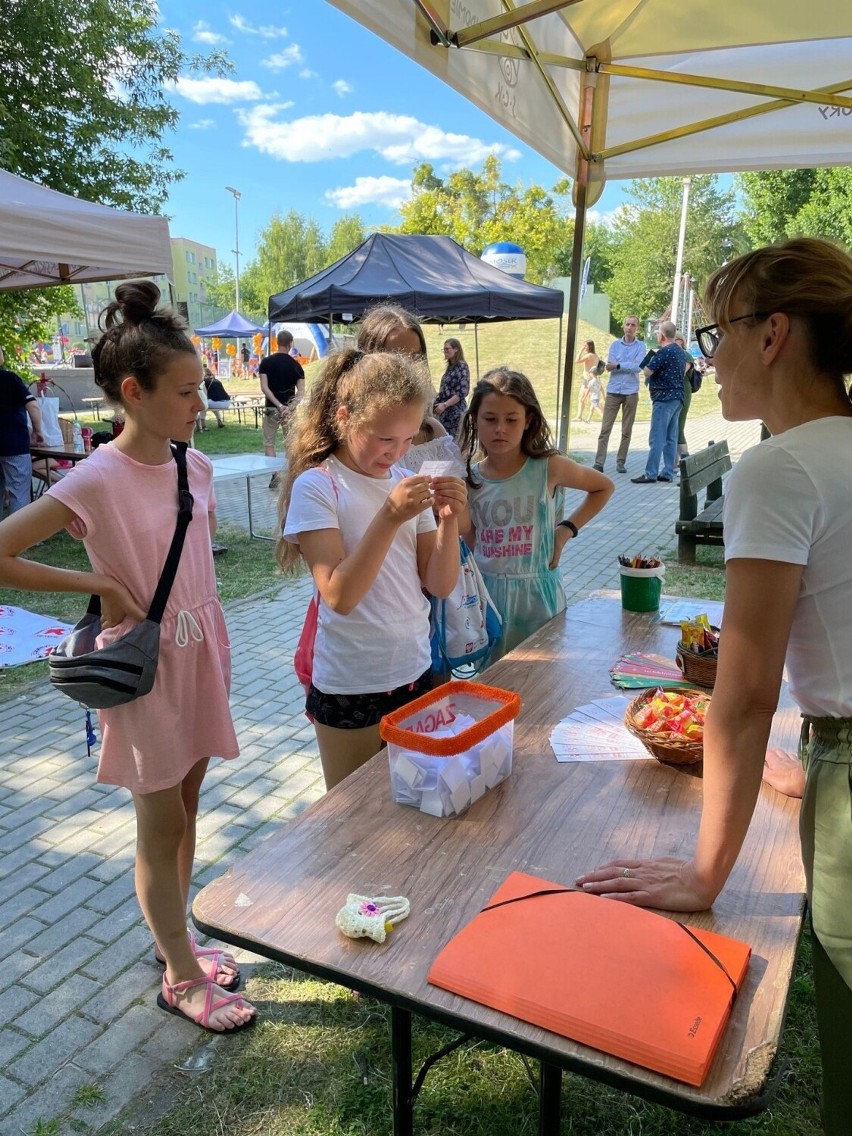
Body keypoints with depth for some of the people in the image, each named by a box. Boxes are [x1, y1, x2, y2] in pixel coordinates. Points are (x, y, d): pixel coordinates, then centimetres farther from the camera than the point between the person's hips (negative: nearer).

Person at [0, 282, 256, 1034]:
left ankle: (175, 939, 42)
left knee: (185, 811, 20)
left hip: (202, 658, 6)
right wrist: (102, 586, -18)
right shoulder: (97, 481, -20)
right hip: (146, 667, -6)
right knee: (161, 829, 10)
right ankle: (181, 978, 29)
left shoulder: (194, 465, 0)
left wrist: (211, 638, 11)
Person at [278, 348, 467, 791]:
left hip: (415, 672, 5)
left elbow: (440, 585, -1)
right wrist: (390, 517, -30)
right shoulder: (316, 486, -14)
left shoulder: (407, 482, 1)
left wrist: (449, 520, -16)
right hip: (349, 688, -5)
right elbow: (339, 596, -23)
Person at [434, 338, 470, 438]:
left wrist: (444, 405, -21)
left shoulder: (462, 367, -11)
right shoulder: (450, 366, 13)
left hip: (455, 410, -8)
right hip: (446, 410, 8)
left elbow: (462, 393, -18)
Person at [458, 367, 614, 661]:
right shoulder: (469, 479, -2)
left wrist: (567, 529, -2)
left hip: (537, 592, -2)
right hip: (486, 592, 2)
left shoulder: (548, 467, -8)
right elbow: (469, 541, 4)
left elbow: (604, 487, 8)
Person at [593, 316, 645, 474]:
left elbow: (638, 367, -11)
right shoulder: (615, 344, 8)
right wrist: (629, 365, -11)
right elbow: (610, 366, -4)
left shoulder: (640, 346, 4)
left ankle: (621, 462, 12)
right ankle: (599, 462, -7)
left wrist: (618, 365, -10)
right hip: (613, 391, 1)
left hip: (631, 392, 0)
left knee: (627, 431, 4)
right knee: (605, 428, -5)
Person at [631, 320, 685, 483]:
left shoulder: (664, 352, -15)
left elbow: (647, 372, -15)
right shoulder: (681, 351, 14)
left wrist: (647, 363, 6)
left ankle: (650, 474, -8)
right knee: (671, 438, 9)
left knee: (657, 438, -8)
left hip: (664, 398, -9)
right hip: (677, 397, 9)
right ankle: (668, 473, 12)